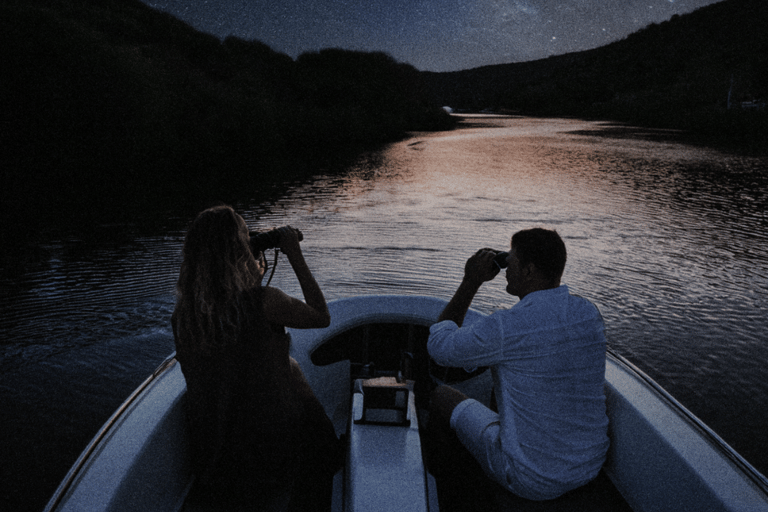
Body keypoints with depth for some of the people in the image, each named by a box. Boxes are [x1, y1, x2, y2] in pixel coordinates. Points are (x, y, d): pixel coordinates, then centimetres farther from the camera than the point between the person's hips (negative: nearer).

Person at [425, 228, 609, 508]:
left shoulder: (506, 327, -28)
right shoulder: (590, 314, -7)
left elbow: (439, 346, -12)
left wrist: (470, 283, -9)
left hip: (531, 480, -6)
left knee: (441, 396, 12)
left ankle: (446, 492, 37)